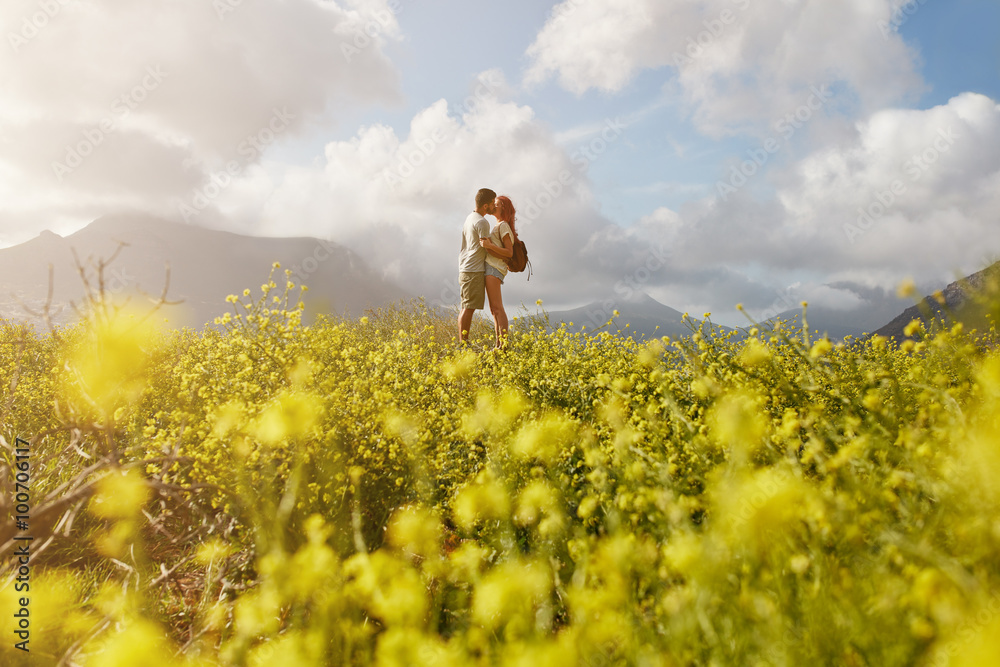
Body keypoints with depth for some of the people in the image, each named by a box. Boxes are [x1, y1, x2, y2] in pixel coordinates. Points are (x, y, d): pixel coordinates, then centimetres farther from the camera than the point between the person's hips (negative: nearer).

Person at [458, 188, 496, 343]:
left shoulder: (469, 218, 17)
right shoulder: (481, 222, -12)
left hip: (465, 269, 9)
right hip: (474, 270, -9)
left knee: (466, 307, 9)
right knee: (469, 307, -9)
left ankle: (463, 342, 12)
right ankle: (464, 343, -9)